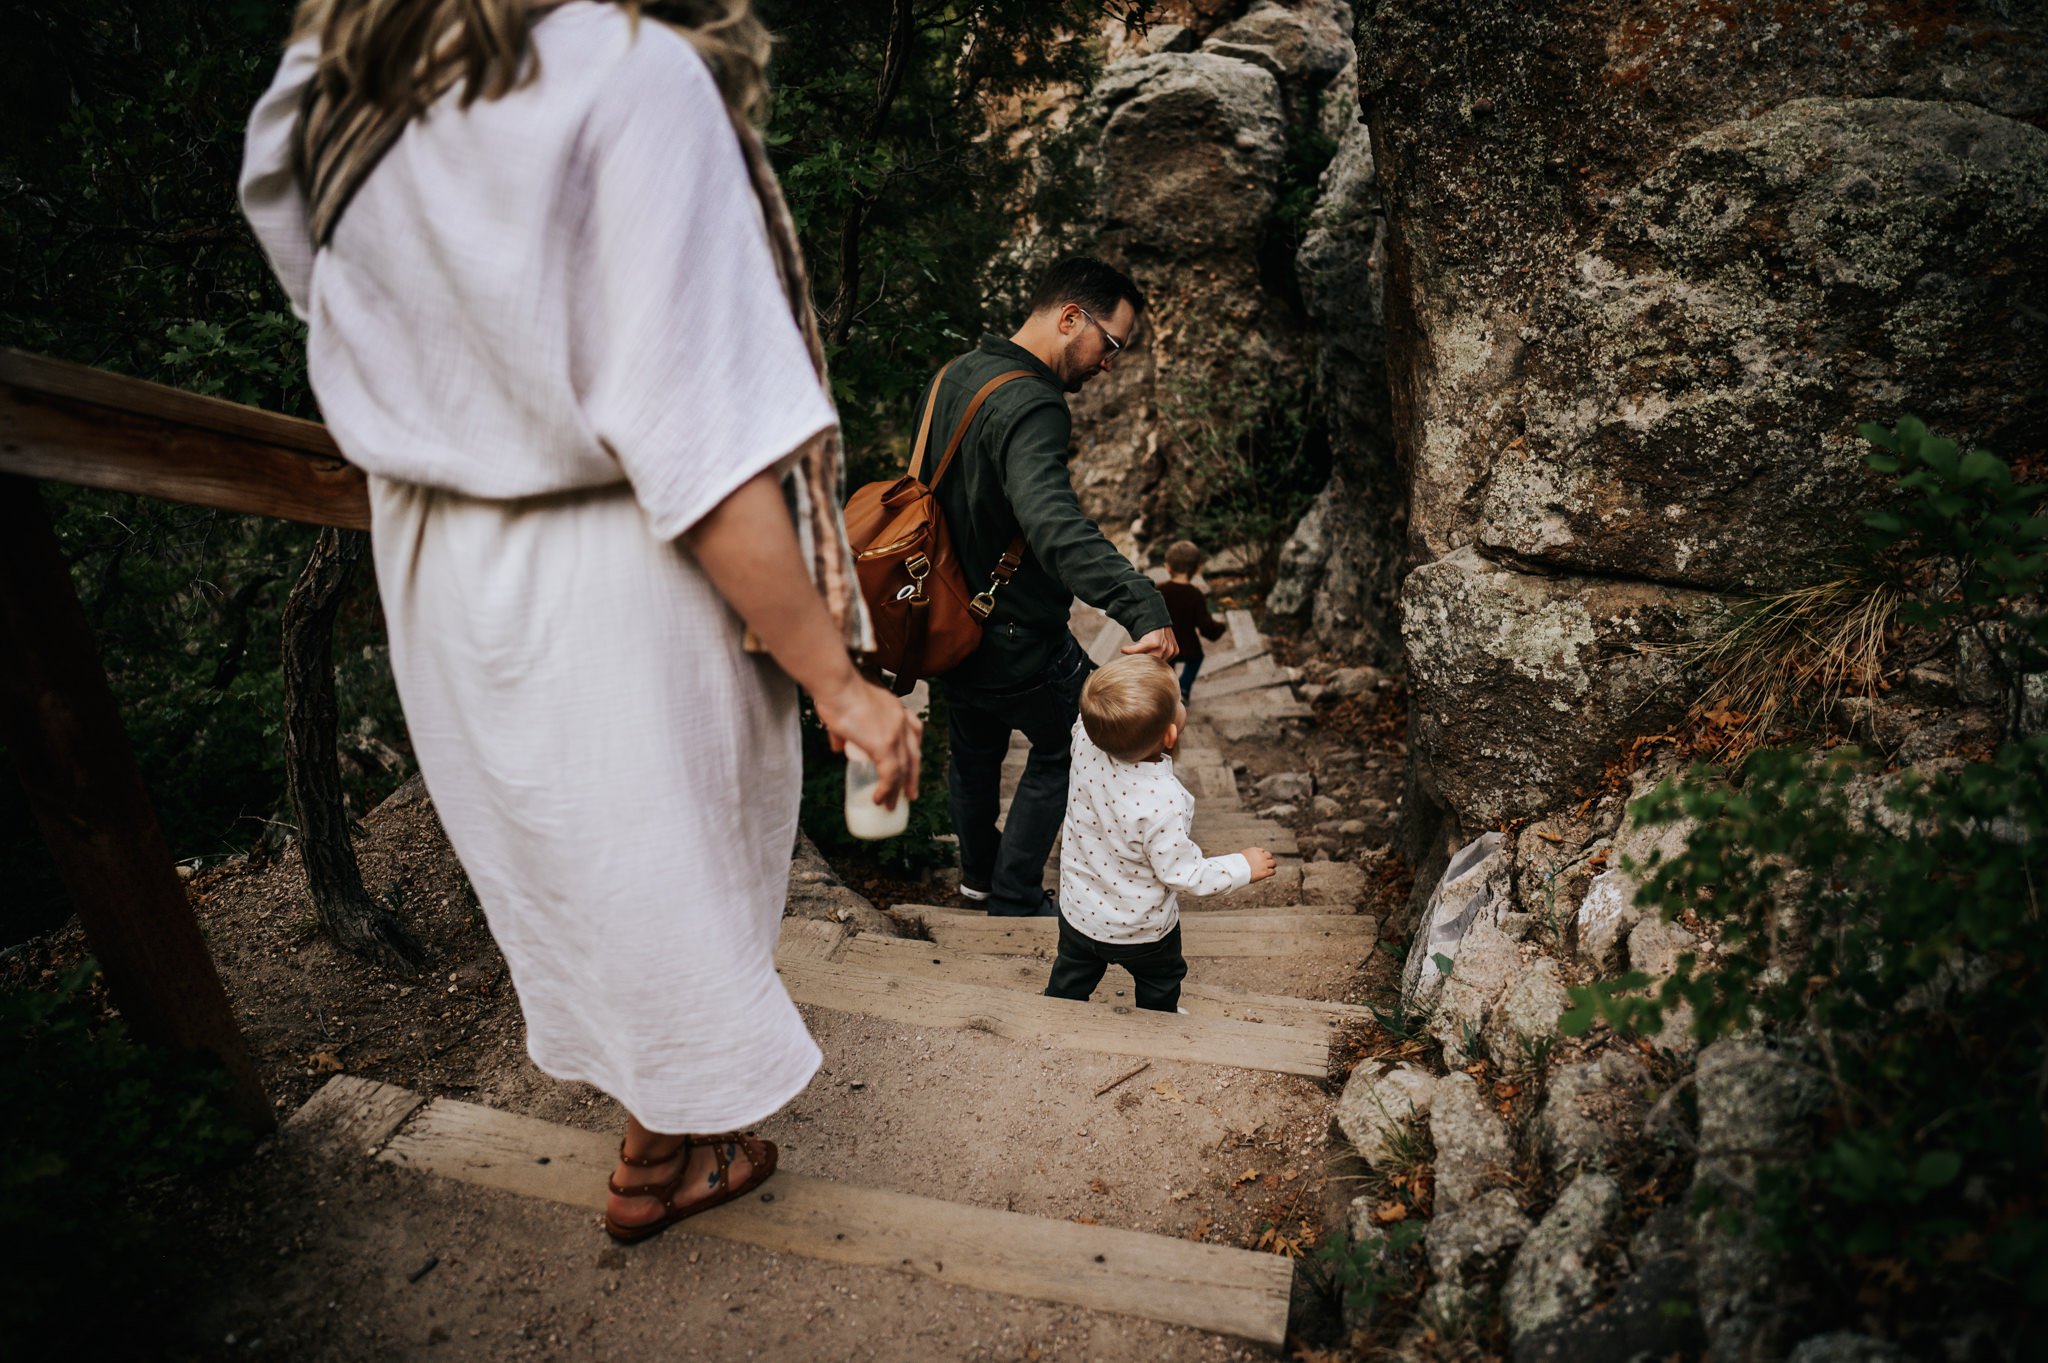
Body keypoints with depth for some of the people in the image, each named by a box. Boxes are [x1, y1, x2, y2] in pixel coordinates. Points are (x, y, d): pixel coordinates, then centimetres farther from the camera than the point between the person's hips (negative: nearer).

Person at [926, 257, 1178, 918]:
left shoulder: (954, 376, 3)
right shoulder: (1030, 406, -27)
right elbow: (1053, 522, -45)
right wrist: (1142, 607, -55)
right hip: (1016, 640, -8)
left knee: (973, 750, 27)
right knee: (1071, 745, 15)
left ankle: (979, 871, 49)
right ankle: (1014, 898, 24)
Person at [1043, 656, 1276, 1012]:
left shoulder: (1086, 741, -29)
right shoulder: (1163, 803, -41)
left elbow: (1092, 717, -3)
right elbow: (1184, 873, -27)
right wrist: (1244, 866, -12)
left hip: (1078, 911, 4)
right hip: (1140, 931, -3)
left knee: (1070, 981, 32)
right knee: (1160, 984, 31)